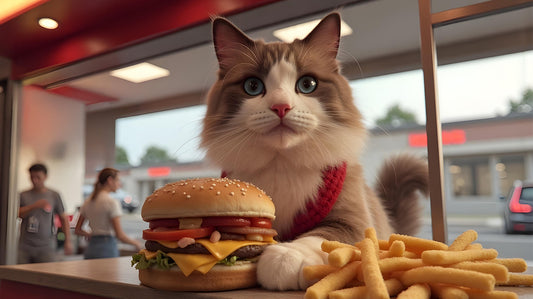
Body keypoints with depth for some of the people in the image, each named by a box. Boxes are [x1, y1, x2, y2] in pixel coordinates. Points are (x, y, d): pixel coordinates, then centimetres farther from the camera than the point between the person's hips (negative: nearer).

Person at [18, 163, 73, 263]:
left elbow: (63, 218, 8)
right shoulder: (23, 195, 8)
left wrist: (67, 241, 4)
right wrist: (34, 206, -17)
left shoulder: (54, 196, 4)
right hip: (25, 247, 1)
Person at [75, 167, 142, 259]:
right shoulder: (111, 202, -12)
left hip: (90, 248, 8)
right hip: (107, 248, -8)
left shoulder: (87, 202, 10)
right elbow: (120, 235, -15)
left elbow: (77, 230, 14)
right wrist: (136, 243, -1)